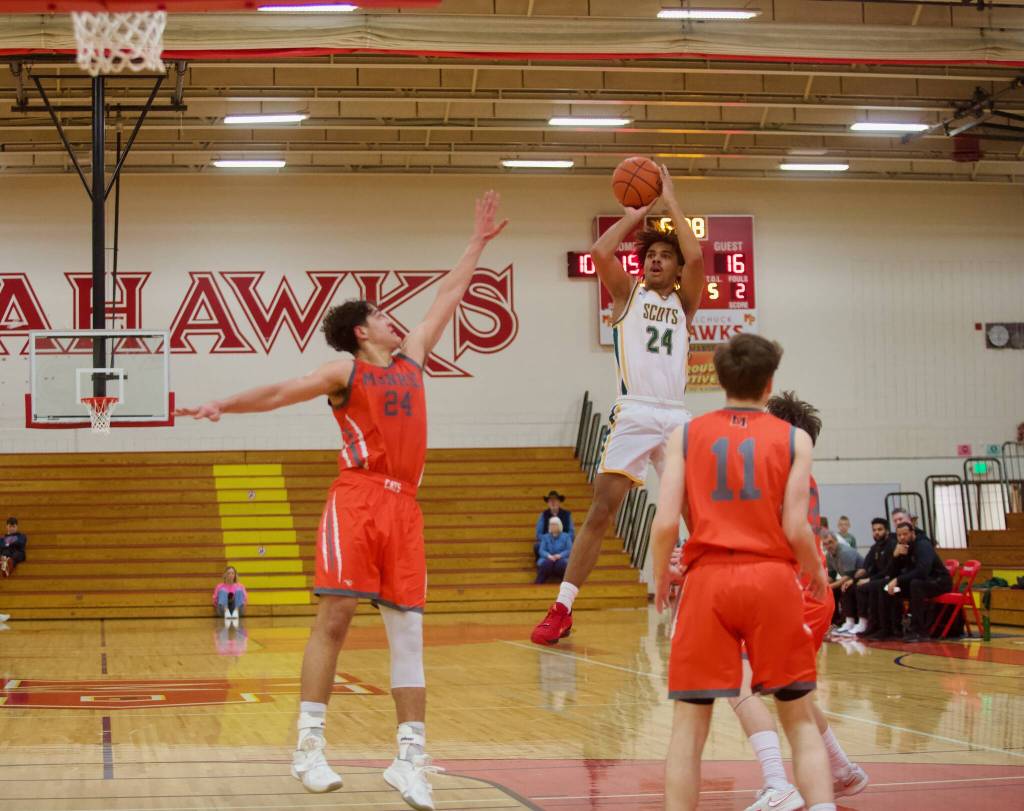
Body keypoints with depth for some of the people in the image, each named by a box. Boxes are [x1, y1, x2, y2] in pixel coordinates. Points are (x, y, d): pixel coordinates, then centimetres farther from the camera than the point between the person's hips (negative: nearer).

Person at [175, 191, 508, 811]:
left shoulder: (412, 358, 21)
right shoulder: (345, 373, 7)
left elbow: (449, 297, 29)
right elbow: (279, 393, -1)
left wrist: (478, 243, 33)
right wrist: (224, 406, -15)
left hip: (404, 506, 5)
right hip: (357, 499, -5)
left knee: (408, 630, 1)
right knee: (335, 615, -10)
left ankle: (410, 759, 1)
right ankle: (310, 746, -5)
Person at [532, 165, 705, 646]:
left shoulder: (684, 303, 15)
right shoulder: (628, 293, 13)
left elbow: (696, 256, -4)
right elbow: (600, 252, -6)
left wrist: (671, 201, 3)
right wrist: (635, 214, 5)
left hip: (676, 416, 2)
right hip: (633, 413, -2)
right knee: (601, 510, -8)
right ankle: (562, 610, -7)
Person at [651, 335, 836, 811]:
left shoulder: (687, 435, 6)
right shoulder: (794, 439, 5)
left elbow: (665, 523, -3)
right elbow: (796, 529, -3)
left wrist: (661, 576, 15)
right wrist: (817, 573, 17)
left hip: (707, 580, 0)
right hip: (772, 579, 0)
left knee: (689, 726, 5)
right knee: (800, 719, 9)